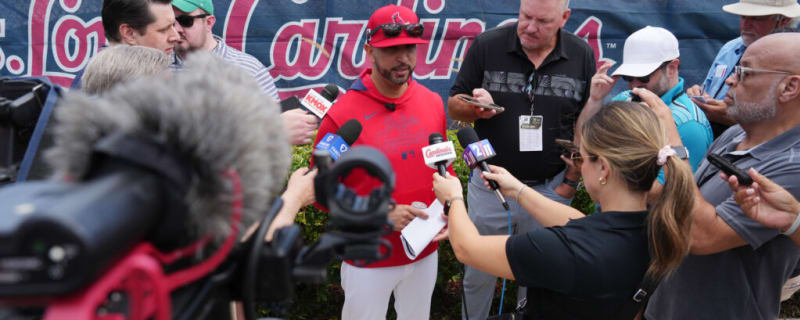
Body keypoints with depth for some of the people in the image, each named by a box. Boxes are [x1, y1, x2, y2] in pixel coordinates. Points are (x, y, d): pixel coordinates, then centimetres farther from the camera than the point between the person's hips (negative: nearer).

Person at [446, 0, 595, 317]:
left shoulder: (582, 55, -4)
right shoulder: (486, 45, -9)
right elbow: (453, 105, -3)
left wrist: (571, 181, -1)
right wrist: (474, 108, -26)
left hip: (550, 187, 1)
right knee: (478, 274, 14)